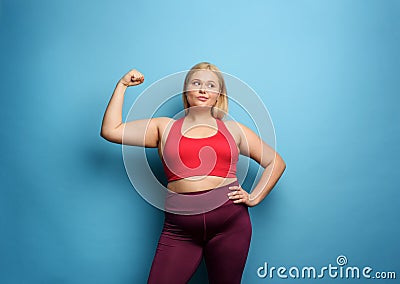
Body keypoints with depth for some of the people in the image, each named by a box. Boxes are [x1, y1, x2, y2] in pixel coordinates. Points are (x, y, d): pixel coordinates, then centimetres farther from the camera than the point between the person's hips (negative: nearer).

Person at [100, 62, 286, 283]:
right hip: (180, 227, 0)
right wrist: (122, 85, 10)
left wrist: (254, 197, 6)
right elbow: (110, 130, 6)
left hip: (230, 221, 1)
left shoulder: (233, 130, 12)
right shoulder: (164, 128, 12)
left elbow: (276, 162, 17)